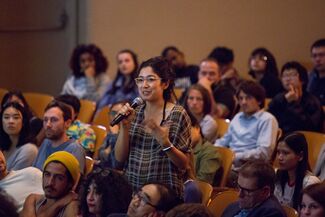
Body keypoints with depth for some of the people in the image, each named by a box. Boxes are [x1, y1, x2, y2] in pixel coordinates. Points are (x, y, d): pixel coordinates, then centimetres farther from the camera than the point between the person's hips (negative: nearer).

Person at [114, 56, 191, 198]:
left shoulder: (178, 115, -7)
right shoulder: (134, 113, 6)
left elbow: (184, 164, -8)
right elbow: (120, 158, 3)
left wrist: (165, 143, -24)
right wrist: (124, 127, -10)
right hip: (132, 190, 4)